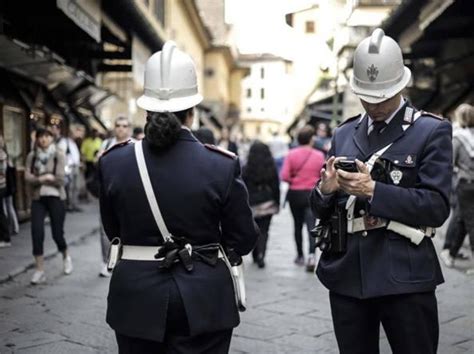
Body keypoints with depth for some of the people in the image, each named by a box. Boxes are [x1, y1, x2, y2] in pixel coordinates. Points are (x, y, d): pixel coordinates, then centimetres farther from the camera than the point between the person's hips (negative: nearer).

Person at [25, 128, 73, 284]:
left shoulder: (59, 155, -5)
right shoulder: (32, 156, 4)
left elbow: (60, 179, -12)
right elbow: (28, 177, -5)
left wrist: (38, 178, -10)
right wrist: (45, 177, -18)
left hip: (55, 197, -2)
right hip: (37, 198, 2)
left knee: (57, 233, 1)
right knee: (36, 232, -7)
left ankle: (66, 256, 34)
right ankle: (39, 270, 0)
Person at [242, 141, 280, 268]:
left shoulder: (246, 170, -6)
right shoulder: (271, 169, -1)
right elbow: (276, 187, 3)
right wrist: (277, 203, 11)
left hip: (252, 205, -1)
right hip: (268, 204, 1)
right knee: (263, 231, 1)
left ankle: (256, 255, 19)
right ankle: (260, 255, -15)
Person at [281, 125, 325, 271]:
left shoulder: (291, 154, -7)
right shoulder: (319, 155, -6)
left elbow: (284, 176, -14)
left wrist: (293, 180, 5)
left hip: (295, 194, 1)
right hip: (312, 194, -1)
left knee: (298, 225, 16)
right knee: (311, 225, -4)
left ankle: (300, 256, 26)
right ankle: (311, 255, -23)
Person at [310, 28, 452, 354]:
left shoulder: (432, 131, -1)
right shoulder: (344, 135, 13)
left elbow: (437, 207, -11)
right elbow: (321, 208, 13)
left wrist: (373, 190, -20)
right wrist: (325, 189, -9)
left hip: (404, 277, -4)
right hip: (347, 275, 4)